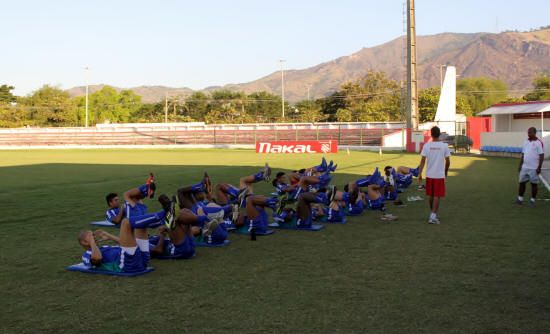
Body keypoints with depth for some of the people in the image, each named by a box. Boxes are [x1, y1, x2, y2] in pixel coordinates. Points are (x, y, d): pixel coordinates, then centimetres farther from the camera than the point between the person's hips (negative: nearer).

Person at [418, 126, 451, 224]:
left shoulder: (426, 145, -4)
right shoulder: (444, 146, -5)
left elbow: (423, 160, -7)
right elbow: (448, 161, -1)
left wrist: (419, 173, -3)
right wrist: (446, 172, 15)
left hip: (429, 175, 2)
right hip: (440, 175, -2)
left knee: (431, 195, 16)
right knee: (437, 196, 0)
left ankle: (433, 214, 30)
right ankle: (433, 216, -9)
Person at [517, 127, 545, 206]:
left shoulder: (539, 143, -9)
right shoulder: (526, 142, 10)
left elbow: (541, 156, -11)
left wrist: (539, 167, -15)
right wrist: (520, 165, 13)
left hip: (534, 168, -6)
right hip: (524, 167, 6)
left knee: (534, 183, 3)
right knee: (522, 182, 7)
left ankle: (532, 200, 12)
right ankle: (520, 198, 16)